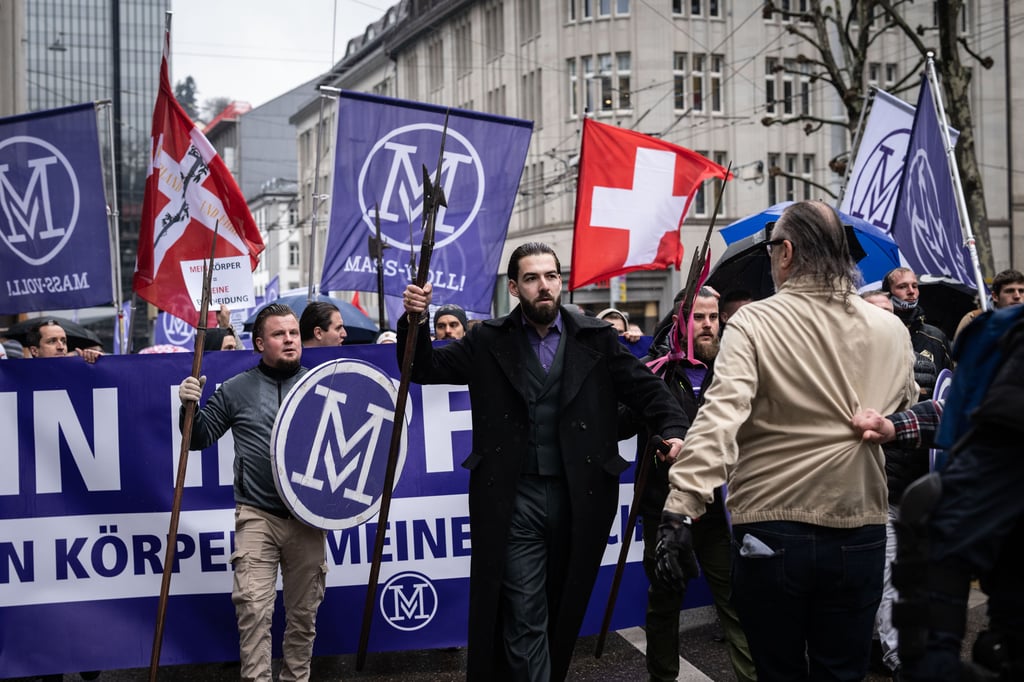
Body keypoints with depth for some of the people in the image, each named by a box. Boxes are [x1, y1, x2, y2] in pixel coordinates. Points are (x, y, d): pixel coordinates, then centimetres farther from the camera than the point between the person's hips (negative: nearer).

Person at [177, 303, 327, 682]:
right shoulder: (237, 390, 6)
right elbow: (200, 438, 10)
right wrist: (191, 406, -7)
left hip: (308, 518, 2)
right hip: (257, 515, -1)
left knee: (304, 611, 9)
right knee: (253, 606, -13)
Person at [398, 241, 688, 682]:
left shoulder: (597, 339, 3)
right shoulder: (489, 342, 4)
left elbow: (647, 390, 3)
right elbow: (425, 369, 7)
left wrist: (674, 430, -15)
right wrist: (416, 322, -11)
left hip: (579, 497, 1)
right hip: (514, 499, -1)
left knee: (565, 610, 15)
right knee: (524, 617, -1)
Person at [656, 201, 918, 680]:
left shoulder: (753, 323, -9)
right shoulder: (892, 331, 4)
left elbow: (719, 418, -22)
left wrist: (679, 508, -26)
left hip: (771, 531, -3)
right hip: (861, 532, 3)